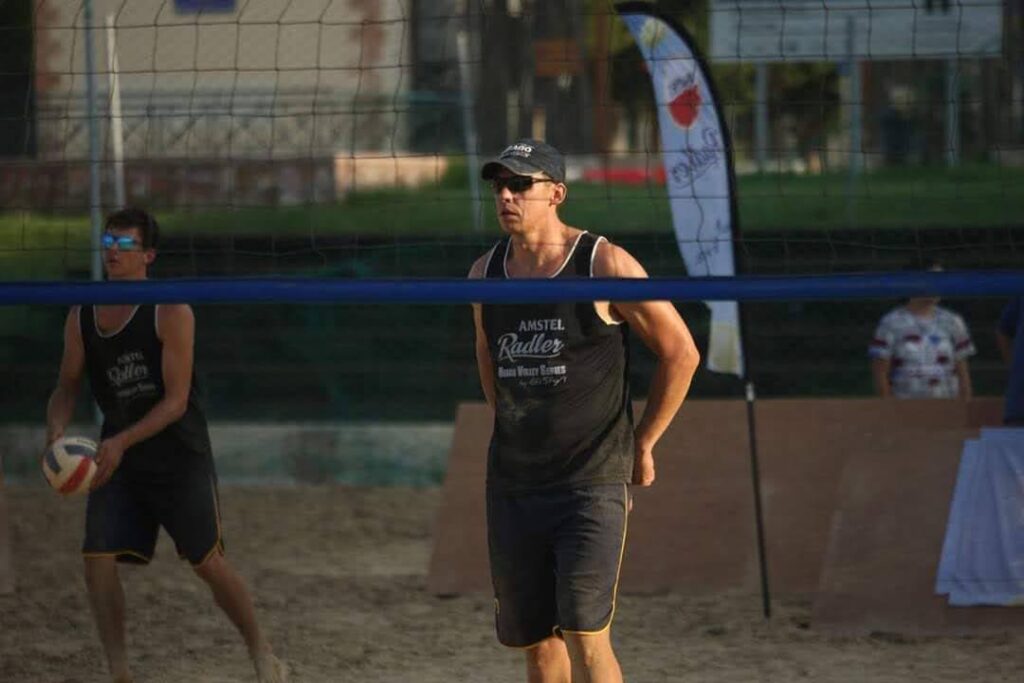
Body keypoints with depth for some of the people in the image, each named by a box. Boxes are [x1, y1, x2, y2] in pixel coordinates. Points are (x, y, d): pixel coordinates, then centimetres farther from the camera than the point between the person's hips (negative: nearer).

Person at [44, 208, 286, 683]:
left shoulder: (170, 312, -13)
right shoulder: (82, 317, 2)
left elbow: (176, 400, -17)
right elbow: (67, 387, 9)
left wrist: (122, 442, -27)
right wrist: (56, 429, -13)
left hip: (179, 454, -4)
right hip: (117, 455, 4)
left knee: (207, 561, -3)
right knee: (97, 556, -10)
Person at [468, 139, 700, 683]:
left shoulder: (604, 265, -9)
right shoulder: (485, 273, 7)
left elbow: (681, 353, -2)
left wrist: (642, 444, 3)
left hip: (593, 482, -5)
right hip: (512, 485, 5)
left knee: (584, 634, -14)